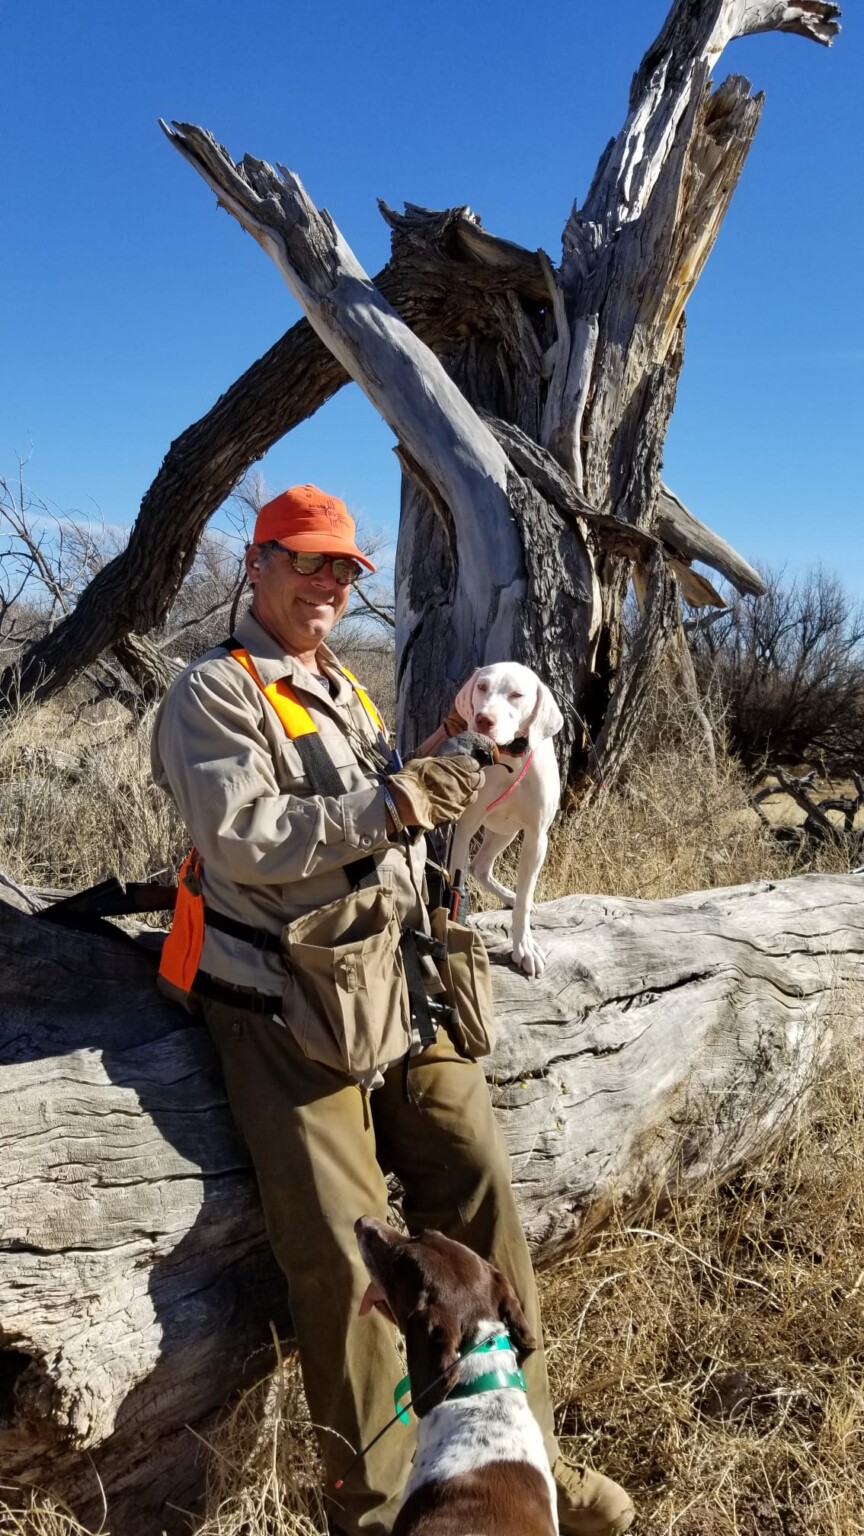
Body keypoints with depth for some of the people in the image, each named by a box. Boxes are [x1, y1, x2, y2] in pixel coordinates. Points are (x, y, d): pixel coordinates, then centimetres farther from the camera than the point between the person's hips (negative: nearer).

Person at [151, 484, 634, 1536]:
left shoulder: (347, 694, 22)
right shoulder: (214, 692, -3)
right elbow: (241, 838, -17)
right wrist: (389, 805, -18)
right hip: (288, 1014, -7)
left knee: (482, 1199, 2)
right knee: (343, 1254, -7)